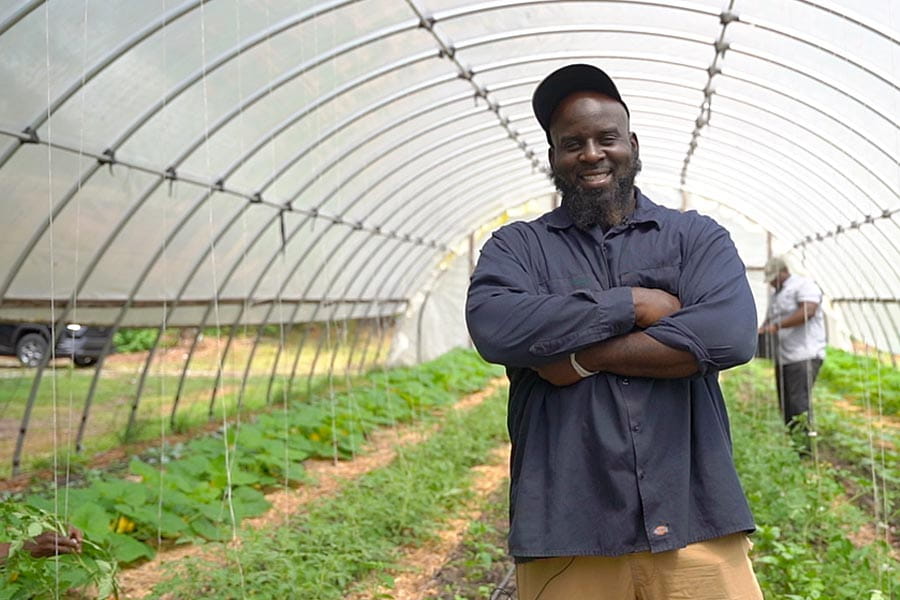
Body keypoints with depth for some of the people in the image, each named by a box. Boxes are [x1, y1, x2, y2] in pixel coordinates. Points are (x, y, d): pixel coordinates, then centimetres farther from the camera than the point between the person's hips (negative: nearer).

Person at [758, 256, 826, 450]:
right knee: (786, 404, 6)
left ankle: (807, 441, -14)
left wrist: (777, 325, -18)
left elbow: (808, 311, -18)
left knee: (799, 401, -16)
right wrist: (763, 328, 8)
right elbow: (770, 319, 32)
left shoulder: (804, 285, -3)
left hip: (803, 356, -9)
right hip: (782, 359, 9)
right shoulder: (776, 295, 25)